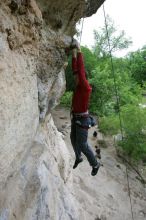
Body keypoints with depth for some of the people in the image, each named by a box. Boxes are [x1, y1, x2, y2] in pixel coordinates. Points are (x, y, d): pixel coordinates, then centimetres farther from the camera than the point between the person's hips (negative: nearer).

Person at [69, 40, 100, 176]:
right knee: (73, 139, 20)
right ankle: (78, 158, 44)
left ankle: (95, 164, 19)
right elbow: (75, 70, 6)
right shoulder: (78, 86, 3)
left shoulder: (86, 88, -20)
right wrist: (74, 55, 1)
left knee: (82, 144, -2)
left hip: (82, 120, -9)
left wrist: (79, 51, -25)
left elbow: (81, 71, -29)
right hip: (75, 118, 9)